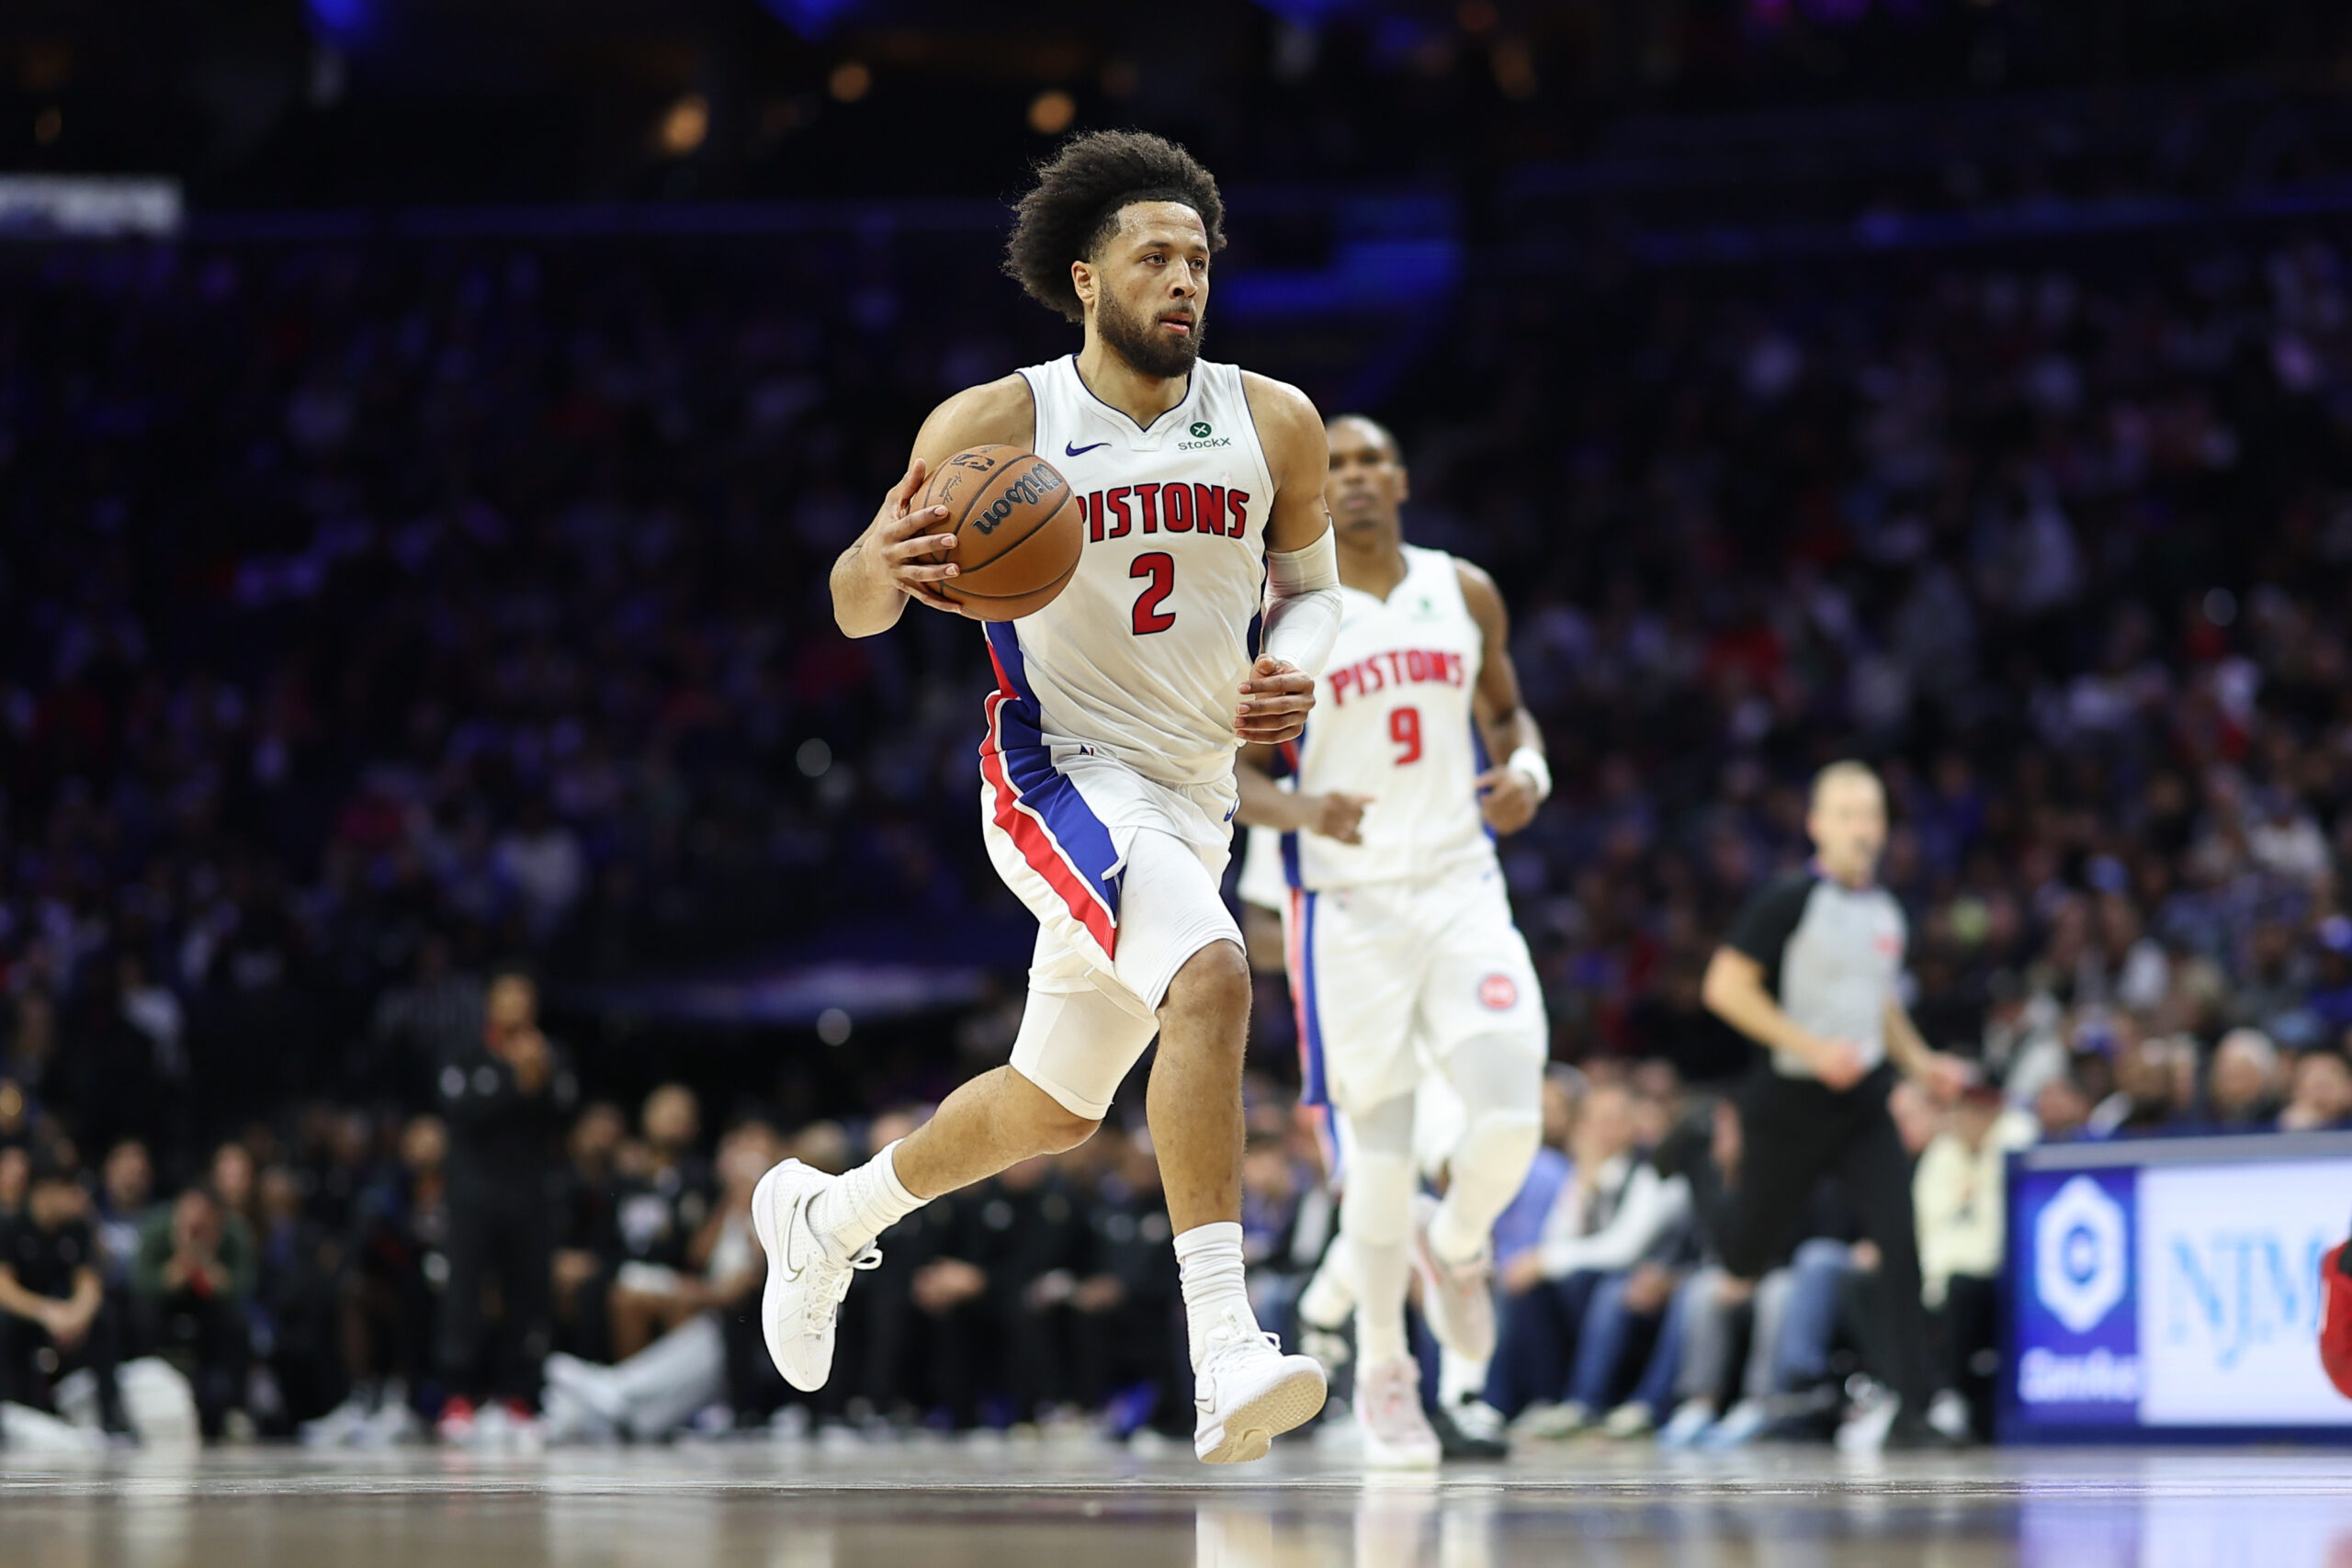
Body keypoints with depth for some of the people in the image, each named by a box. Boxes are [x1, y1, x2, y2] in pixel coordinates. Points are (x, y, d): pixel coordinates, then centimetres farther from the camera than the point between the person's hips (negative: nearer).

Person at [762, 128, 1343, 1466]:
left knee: (1056, 1109, 18)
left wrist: (1298, 670, -8)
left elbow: (1311, 584, 15)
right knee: (1211, 976, -32)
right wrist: (885, 565, -28)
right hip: (1059, 769, -6)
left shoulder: (1273, 426, -1)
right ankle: (1229, 1360, -38)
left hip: (1189, 799, 6)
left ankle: (828, 1216, 46)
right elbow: (856, 608, -3)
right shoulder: (997, 426, -10)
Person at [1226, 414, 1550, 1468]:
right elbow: (1233, 770, -2)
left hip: (1463, 891, 3)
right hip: (1347, 904, -2)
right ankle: (1381, 1371, 20)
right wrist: (1301, 809, -23)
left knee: (1511, 1119, -15)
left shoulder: (1465, 594, 6)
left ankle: (1453, 1244, 21)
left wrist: (1527, 772, -4)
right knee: (1381, 1157, -3)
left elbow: (1506, 716, 19)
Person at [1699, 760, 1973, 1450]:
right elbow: (1727, 987, -15)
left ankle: (1913, 1407, -14)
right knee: (1749, 1252, 8)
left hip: (1863, 1105, 4)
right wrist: (1813, 1047, -20)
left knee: (1900, 1243, -13)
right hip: (1791, 1102, -4)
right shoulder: (1789, 901, -10)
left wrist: (1920, 1062, 11)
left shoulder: (1886, 912, 11)